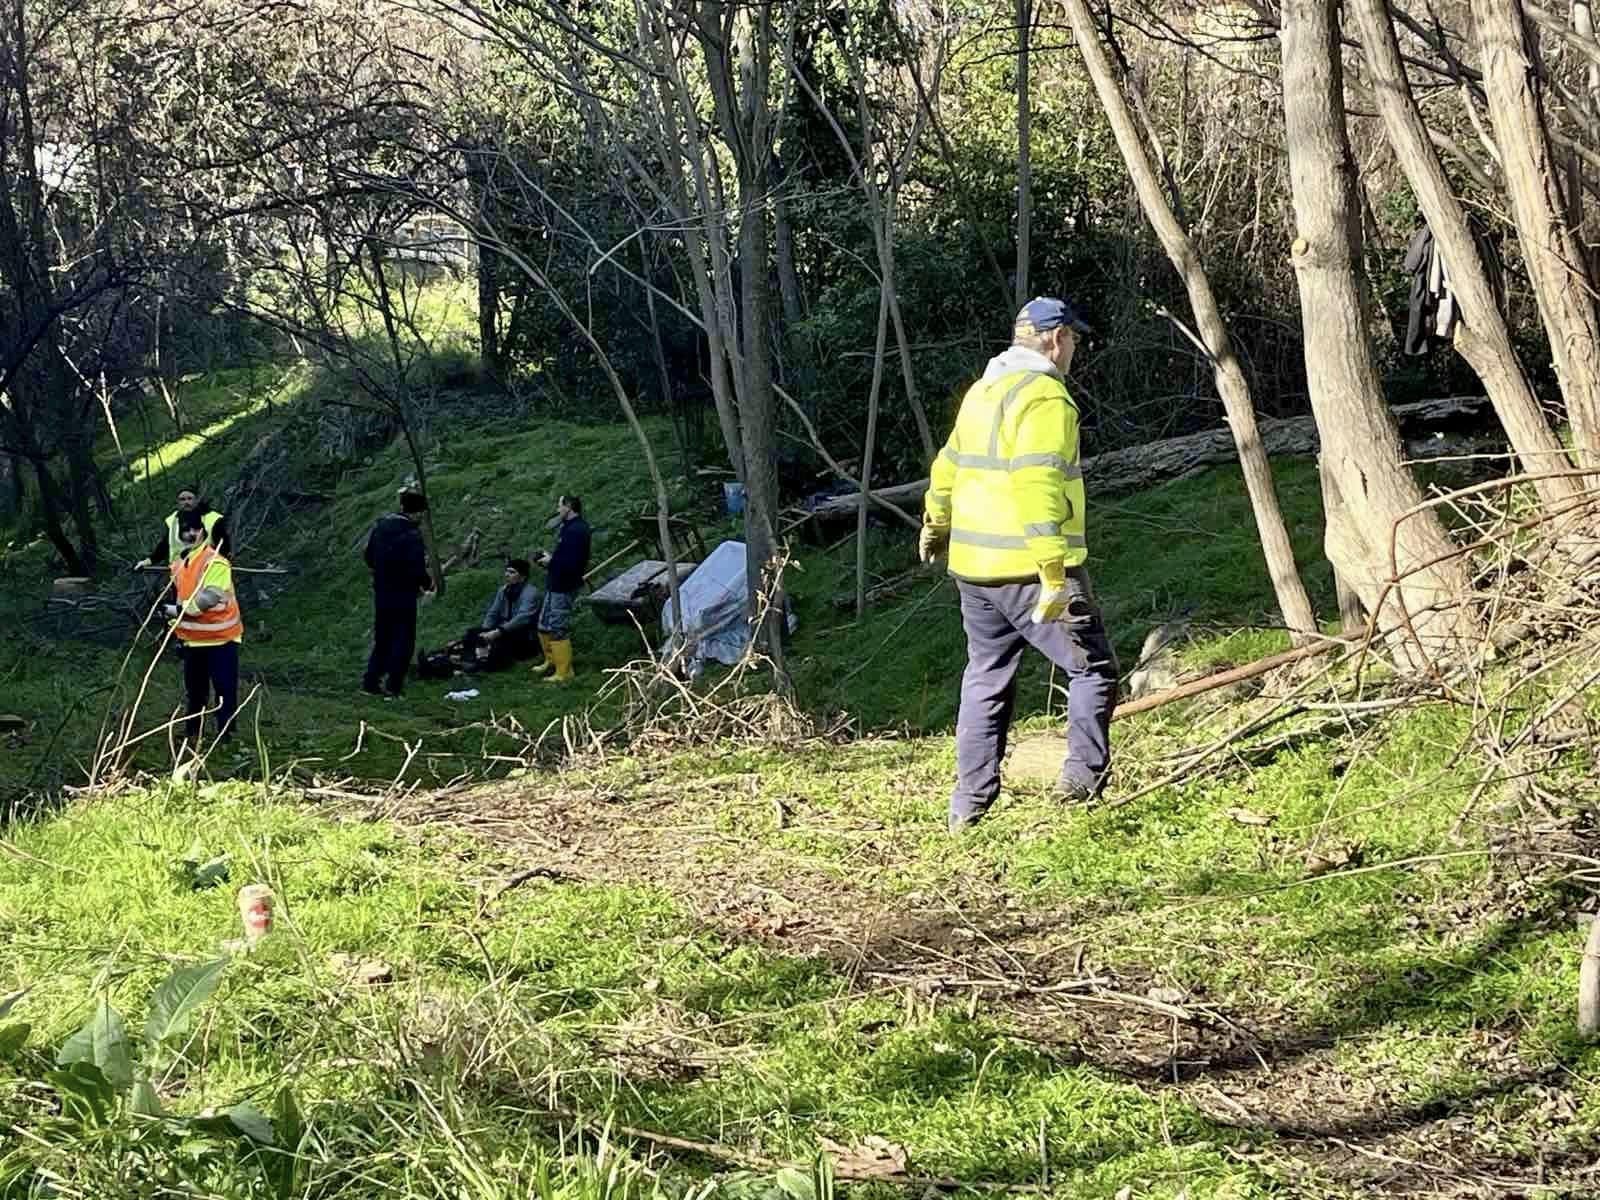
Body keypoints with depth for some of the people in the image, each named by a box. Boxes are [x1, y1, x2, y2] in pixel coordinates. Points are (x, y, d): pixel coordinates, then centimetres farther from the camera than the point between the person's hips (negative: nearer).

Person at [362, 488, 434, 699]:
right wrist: (428, 583, -2)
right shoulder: (412, 535, -19)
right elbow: (417, 569, -21)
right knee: (403, 640, 5)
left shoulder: (381, 526, 4)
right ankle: (394, 688, 5)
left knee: (382, 638, 18)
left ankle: (370, 682, 18)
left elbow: (369, 557, 12)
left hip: (381, 593, 7)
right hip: (403, 595, -7)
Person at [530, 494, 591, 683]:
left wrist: (551, 561, -15)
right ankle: (551, 661, 35)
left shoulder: (576, 531, -22)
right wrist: (550, 558, 5)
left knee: (557, 630, -3)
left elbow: (571, 563, -28)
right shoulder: (568, 527, 12)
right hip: (555, 585, 11)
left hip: (563, 589, -11)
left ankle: (563, 671, 5)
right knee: (544, 627, 21)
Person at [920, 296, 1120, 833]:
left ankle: (969, 803, 15)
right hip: (1028, 568, -8)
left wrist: (936, 524, 44)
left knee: (985, 681, 14)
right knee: (1093, 668, 3)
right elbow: (1038, 488, -24)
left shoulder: (981, 392, 15)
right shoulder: (1046, 397, -13)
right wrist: (1053, 574, -27)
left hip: (973, 567, 8)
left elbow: (949, 466, 27)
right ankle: (1084, 774, -5)